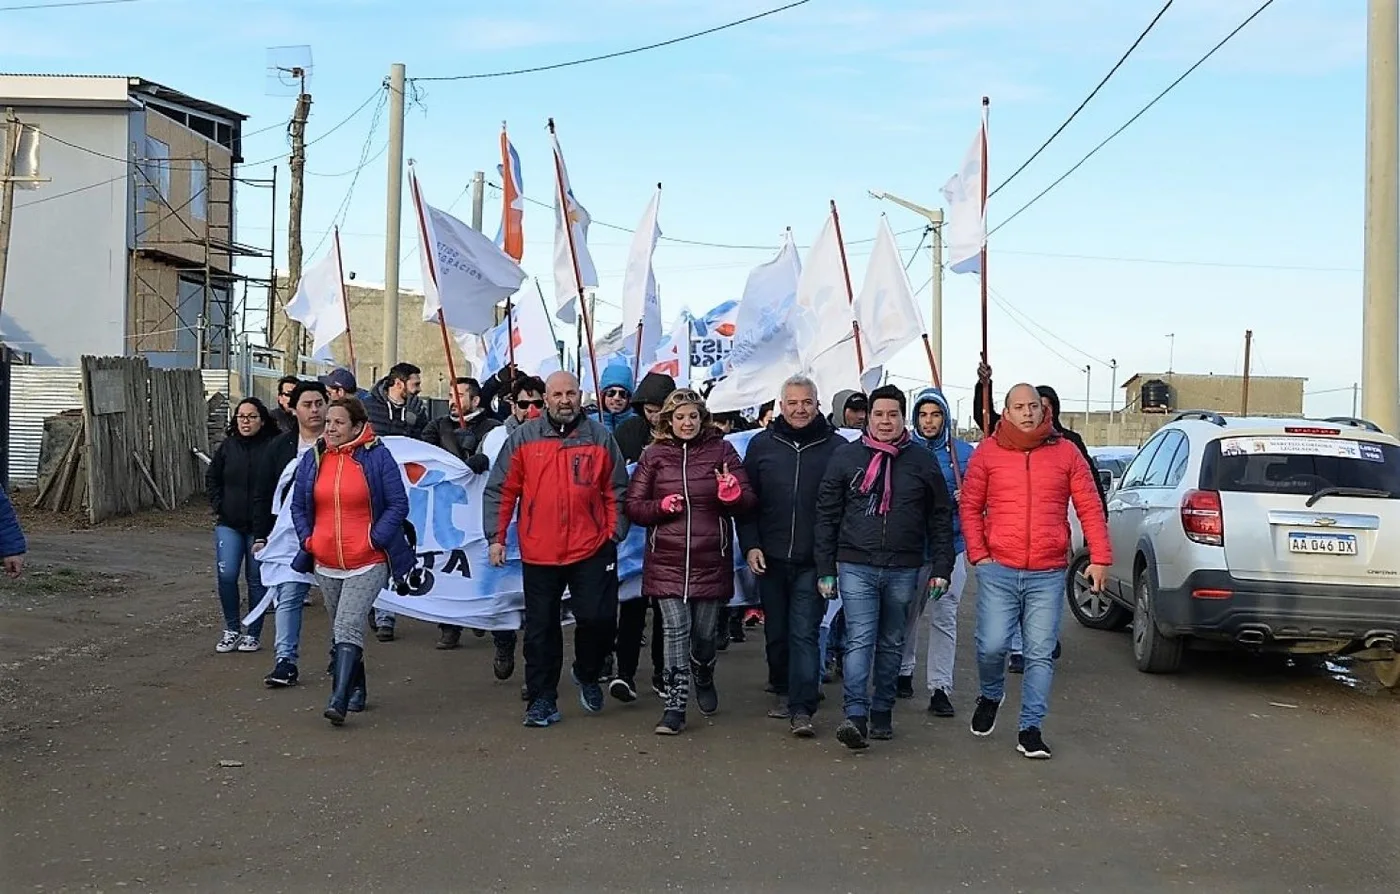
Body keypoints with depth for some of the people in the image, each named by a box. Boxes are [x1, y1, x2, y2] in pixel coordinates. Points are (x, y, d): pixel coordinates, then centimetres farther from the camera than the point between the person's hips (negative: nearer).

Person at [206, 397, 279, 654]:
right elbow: (212, 479, 17)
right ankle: (231, 629, 12)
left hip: (260, 526, -3)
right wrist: (219, 506, 6)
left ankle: (253, 634, 17)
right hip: (229, 524, 3)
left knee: (256, 580, 5)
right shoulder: (228, 447, 4)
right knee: (225, 576, -5)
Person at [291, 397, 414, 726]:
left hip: (367, 563, -6)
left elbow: (398, 505, -5)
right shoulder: (312, 458, 7)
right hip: (326, 565, 6)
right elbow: (298, 506, 15)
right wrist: (307, 539, 0)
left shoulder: (377, 457, -7)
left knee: (348, 628, -17)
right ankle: (356, 690, 33)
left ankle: (339, 700, -21)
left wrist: (375, 539, -14)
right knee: (340, 630, 16)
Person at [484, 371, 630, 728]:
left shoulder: (600, 437, 5)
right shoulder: (524, 438, 2)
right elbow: (500, 491, 3)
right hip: (539, 554, 0)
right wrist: (496, 537, -2)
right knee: (541, 628, 6)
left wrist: (615, 534, 2)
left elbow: (616, 491, 9)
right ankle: (542, 700, 18)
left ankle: (588, 675, 26)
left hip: (592, 550, 0)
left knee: (598, 618, -3)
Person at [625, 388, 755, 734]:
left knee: (705, 632, 12)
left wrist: (732, 494, -20)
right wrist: (662, 506, -13)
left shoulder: (721, 450, 3)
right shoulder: (654, 454, 5)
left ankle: (704, 681, 42)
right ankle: (675, 706, -4)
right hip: (667, 560, 0)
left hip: (710, 559, 1)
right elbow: (633, 506, 6)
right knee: (676, 630, -8)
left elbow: (747, 502, 2)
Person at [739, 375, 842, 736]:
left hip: (813, 561, -3)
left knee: (804, 633, -8)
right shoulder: (762, 445, 5)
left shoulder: (836, 447, -1)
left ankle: (802, 709, -8)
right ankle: (783, 692, 31)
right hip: (770, 559, 3)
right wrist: (750, 545, -1)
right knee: (776, 632, 13)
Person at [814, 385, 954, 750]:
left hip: (903, 570, 2)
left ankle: (882, 713, 20)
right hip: (856, 566, -2)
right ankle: (855, 716, -17)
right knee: (859, 640, -11)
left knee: (892, 644, 10)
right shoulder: (846, 456, 3)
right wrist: (825, 569, 2)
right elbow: (827, 514, 5)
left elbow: (941, 518, 9)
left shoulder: (922, 462, 6)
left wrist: (942, 568, 2)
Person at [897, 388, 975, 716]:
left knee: (944, 618, -2)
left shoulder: (964, 452, 4)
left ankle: (940, 688, 1)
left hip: (951, 545, 0)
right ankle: (903, 672, 30)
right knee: (907, 613, 11)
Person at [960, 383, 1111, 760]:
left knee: (1041, 654, 1)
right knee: (992, 645, -5)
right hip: (998, 571, -1)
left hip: (1048, 574, 1)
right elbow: (970, 507, 7)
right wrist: (978, 554, -2)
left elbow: (1089, 508, 6)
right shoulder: (987, 453, 4)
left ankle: (1030, 728, 12)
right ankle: (990, 696, 26)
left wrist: (1099, 558, 0)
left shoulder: (1065, 452, 5)